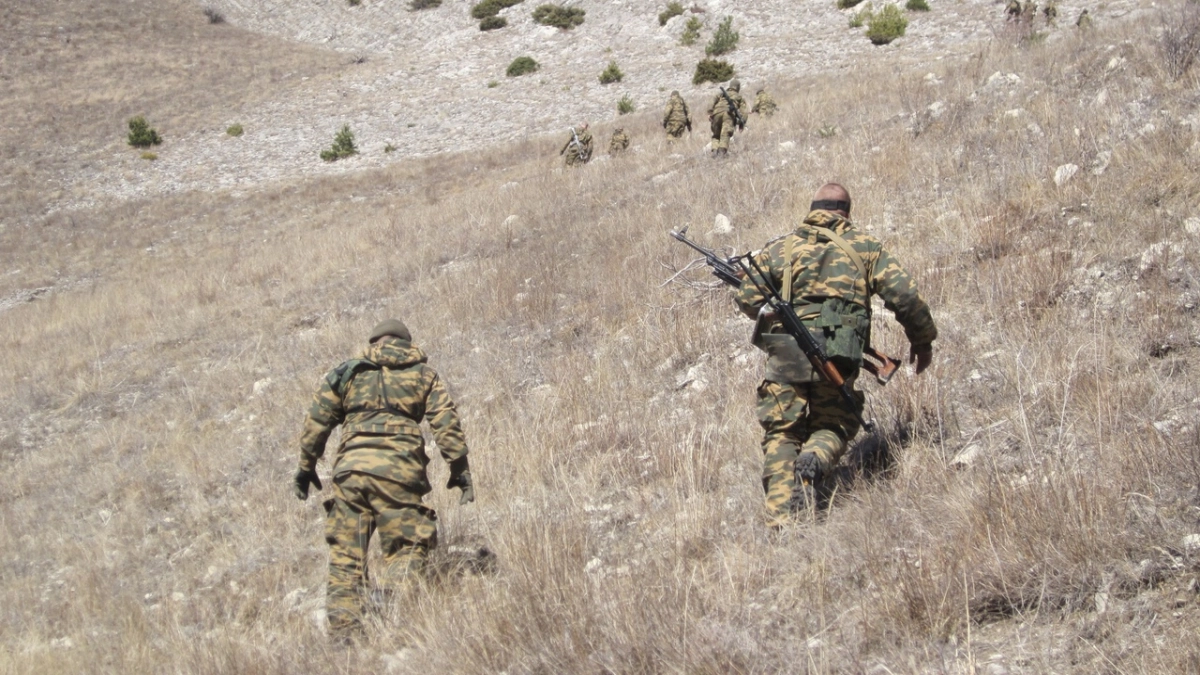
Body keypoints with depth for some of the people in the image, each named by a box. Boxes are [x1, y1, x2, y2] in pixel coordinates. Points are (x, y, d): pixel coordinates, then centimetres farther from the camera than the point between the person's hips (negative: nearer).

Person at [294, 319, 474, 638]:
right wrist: (460, 471, 7)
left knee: (345, 556, 7)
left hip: (350, 468, 2)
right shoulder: (424, 375, 16)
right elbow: (447, 424, 6)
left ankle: (343, 633, 1)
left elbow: (317, 421, 15)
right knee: (405, 552, 2)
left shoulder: (348, 373, 19)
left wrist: (306, 467, 22)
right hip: (398, 470, -2)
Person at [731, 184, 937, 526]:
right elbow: (904, 295, 2)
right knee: (833, 427, 19)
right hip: (838, 357, 0)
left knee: (782, 434, 7)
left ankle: (780, 517, -12)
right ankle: (815, 459, -16)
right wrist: (922, 339, 15)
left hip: (786, 355, 0)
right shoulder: (865, 246, 11)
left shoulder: (781, 248, 13)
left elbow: (746, 298, 10)